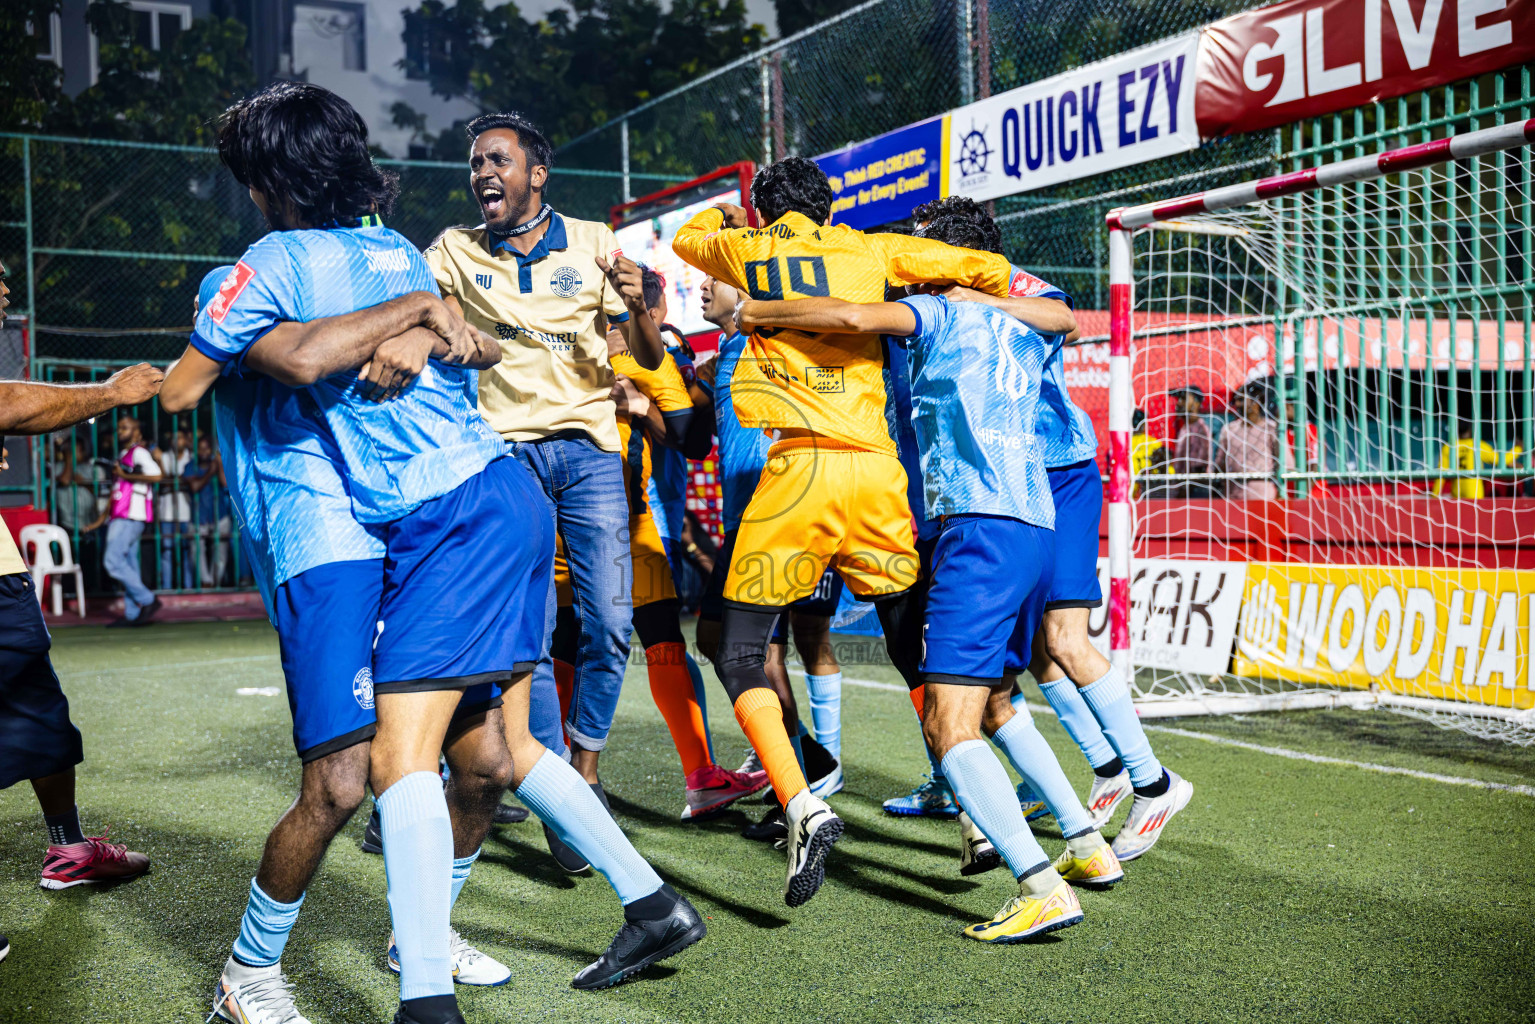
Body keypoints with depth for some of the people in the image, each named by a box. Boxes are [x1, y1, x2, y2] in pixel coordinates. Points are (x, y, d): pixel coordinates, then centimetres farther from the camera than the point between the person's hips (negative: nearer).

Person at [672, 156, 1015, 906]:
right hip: (878, 470, 3)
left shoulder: (743, 248, 13)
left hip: (799, 469, -3)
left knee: (739, 654, 4)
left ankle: (804, 808, -14)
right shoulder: (869, 249, 15)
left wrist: (726, 215, 58)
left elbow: (687, 236, 37)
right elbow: (989, 270, 17)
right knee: (916, 651, 16)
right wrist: (981, 310, 39)